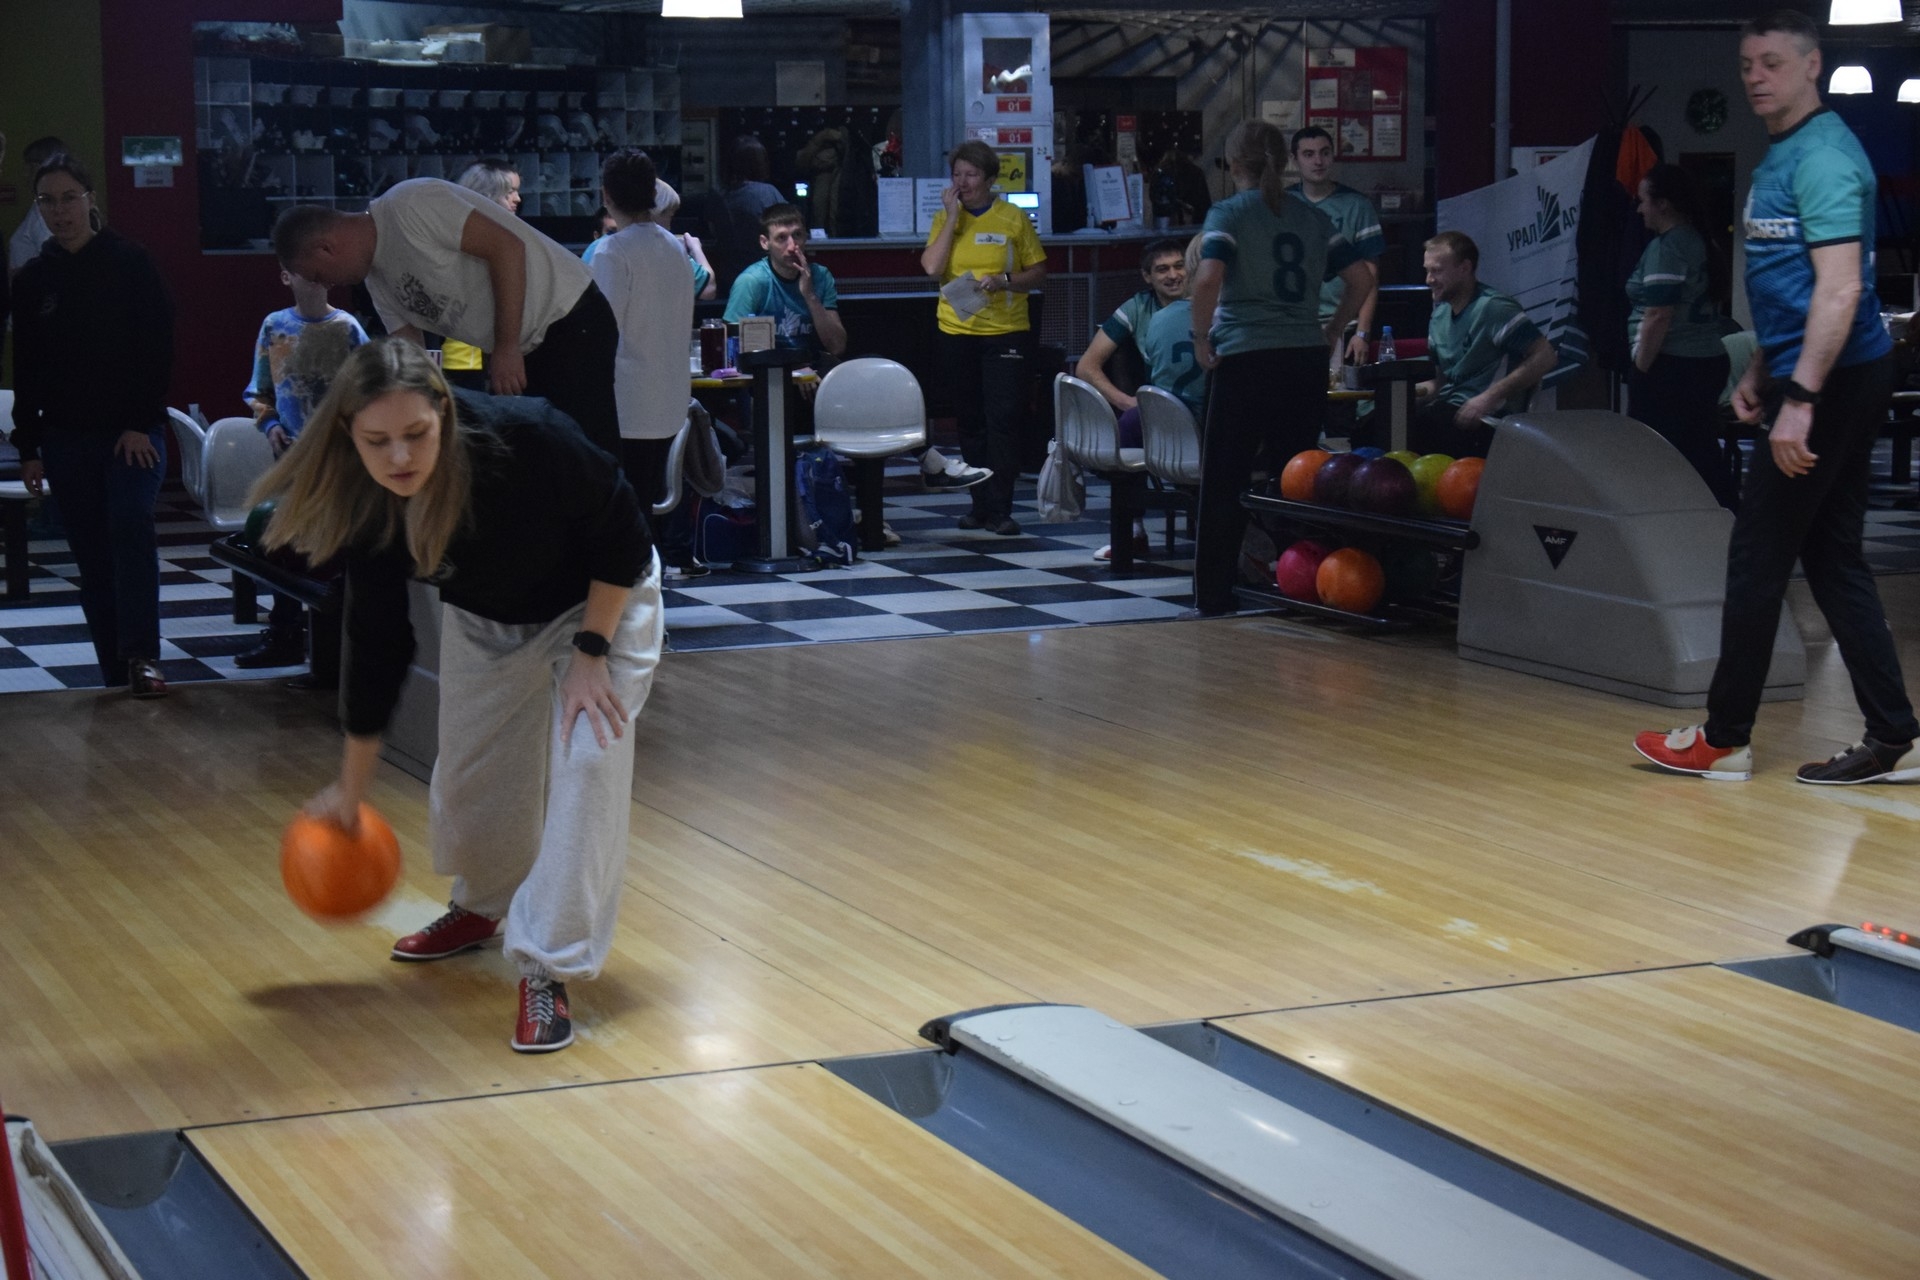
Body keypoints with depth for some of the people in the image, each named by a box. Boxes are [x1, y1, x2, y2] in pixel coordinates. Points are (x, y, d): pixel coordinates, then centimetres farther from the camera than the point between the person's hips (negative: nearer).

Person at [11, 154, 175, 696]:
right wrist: (28, 448, 6)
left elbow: (158, 349, -4)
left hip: (133, 432, -4)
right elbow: (25, 372, 11)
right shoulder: (32, 280, 8)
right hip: (67, 439, 4)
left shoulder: (131, 263, -2)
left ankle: (142, 657, -28)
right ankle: (117, 677, 7)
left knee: (130, 520, -25)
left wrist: (141, 424, -12)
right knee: (92, 558, 3)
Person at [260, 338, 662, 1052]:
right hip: (483, 622, 4)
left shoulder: (529, 438, -39)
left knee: (585, 761, -21)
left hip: (599, 602, -4)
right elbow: (377, 644, -12)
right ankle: (481, 907, 43)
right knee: (466, 778, 10)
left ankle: (547, 972, -16)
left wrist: (591, 652, -25)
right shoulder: (366, 510, -25)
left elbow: (622, 537, -22)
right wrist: (351, 790, -4)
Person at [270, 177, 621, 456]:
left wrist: (506, 348, -21)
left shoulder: (410, 204, -16)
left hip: (572, 323, -9)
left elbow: (506, 246, -21)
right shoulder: (377, 278, 12)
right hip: (522, 350, 9)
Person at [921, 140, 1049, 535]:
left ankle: (999, 509, -7)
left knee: (1003, 419, -8)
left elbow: (1038, 274, 3)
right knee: (970, 421, 9)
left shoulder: (1013, 219, 1)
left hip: (1006, 331, -2)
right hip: (956, 333, 3)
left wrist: (1003, 280, -14)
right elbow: (932, 268, -9)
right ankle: (980, 503, 16)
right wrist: (952, 217, -9)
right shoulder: (945, 218, 6)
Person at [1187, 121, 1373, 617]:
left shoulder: (1228, 213, -3)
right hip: (1306, 358, 4)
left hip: (1246, 357, -4)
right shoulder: (1313, 218, 11)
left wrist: (1201, 338, -8)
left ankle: (1213, 597, 4)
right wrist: (1330, 331, 16)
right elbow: (1362, 279, 7)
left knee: (1223, 483, 3)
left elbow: (1208, 278, -19)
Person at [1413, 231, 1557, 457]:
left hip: (1484, 421, -8)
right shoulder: (1440, 313, 15)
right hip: (1448, 409, 8)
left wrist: (1489, 398, -20)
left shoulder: (1492, 308, -10)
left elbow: (1545, 357, -17)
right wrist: (1417, 390, 1)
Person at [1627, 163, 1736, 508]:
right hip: (1709, 360, 9)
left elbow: (1658, 316, -19)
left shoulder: (1665, 247, -13)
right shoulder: (1698, 240, 14)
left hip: (1672, 366, -9)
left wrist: (1639, 370, -12)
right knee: (1702, 453, 11)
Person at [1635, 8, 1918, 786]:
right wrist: (1759, 373, 22)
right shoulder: (1781, 156, 16)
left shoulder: (1823, 157, -15)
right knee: (1833, 561, 9)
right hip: (1811, 380, 10)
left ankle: (1725, 740, 8)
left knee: (1758, 558, -2)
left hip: (1833, 382, -10)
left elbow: (1840, 290, -23)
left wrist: (1799, 398, -27)